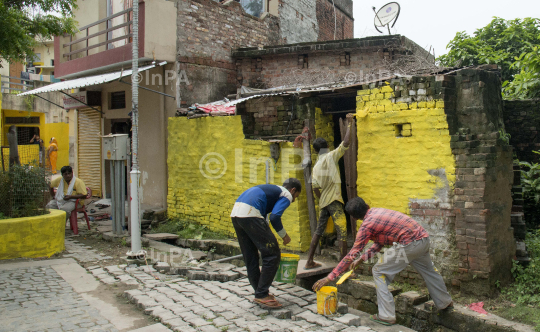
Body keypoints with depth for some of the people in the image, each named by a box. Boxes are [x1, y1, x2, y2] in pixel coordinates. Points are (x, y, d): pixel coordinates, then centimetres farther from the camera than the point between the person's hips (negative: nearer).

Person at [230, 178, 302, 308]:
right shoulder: (287, 195, 7)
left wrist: (268, 241, 35)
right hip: (250, 214, -10)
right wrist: (284, 236, 7)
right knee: (272, 255, 0)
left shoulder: (273, 190, 32)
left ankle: (259, 294, 26)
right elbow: (274, 217, -10)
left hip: (235, 213, 10)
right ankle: (262, 295, 4)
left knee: (250, 258, 16)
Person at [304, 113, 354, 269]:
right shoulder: (331, 156, -4)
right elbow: (346, 143, -12)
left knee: (319, 231, 15)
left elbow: (315, 187, 4)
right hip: (334, 201, -6)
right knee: (342, 232, -4)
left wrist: (322, 200, 17)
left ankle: (309, 262, 19)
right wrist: (349, 124, -4)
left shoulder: (316, 166, 11)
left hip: (323, 202, 6)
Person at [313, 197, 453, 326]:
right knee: (428, 270, 32)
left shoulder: (367, 225, -9)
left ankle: (387, 316, 6)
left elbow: (352, 254, -9)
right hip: (423, 237, 9)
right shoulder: (377, 211, 15)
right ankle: (445, 302, 54)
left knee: (379, 272, 3)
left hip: (408, 244, -9)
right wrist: (362, 258, 22)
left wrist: (330, 277, -6)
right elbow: (379, 243, 23)